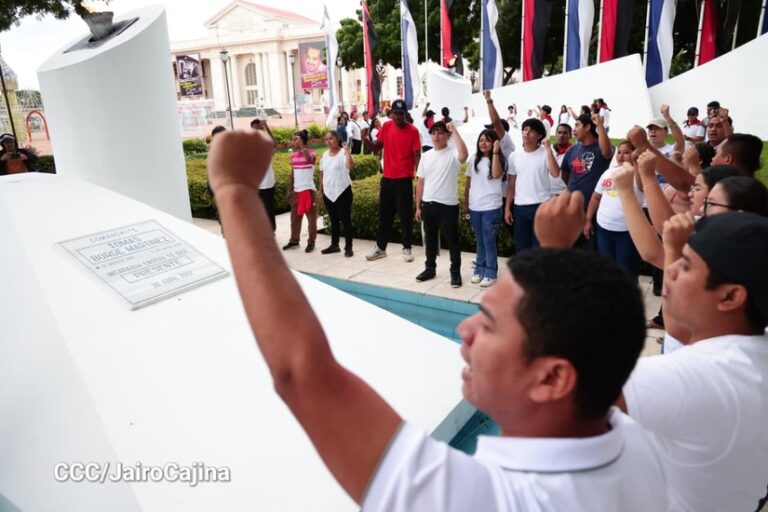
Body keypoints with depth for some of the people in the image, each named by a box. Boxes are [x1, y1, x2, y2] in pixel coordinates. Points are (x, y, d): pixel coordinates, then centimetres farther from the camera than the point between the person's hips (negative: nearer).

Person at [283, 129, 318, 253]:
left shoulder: (310, 152, -9)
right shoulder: (293, 155, 11)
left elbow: (308, 158, -35)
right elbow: (292, 173, 16)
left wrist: (300, 145, -29)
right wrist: (289, 189, 14)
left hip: (308, 189, -7)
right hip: (296, 190, 7)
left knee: (311, 217, 3)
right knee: (295, 217, 13)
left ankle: (311, 242, 11)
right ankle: (294, 241, 24)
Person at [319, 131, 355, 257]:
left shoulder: (343, 152, -9)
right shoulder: (325, 155, 10)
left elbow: (350, 166, -29)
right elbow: (322, 174, 15)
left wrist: (347, 151, -32)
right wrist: (321, 191, 14)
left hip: (343, 191, -6)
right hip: (328, 193, 6)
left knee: (345, 220, -1)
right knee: (334, 220, 14)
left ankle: (348, 247, 4)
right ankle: (334, 245, 24)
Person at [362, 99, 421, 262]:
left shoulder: (412, 131, -8)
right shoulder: (386, 127, 4)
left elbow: (417, 155, -10)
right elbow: (376, 147, 8)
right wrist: (365, 139, -12)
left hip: (404, 179, -4)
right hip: (387, 178, 5)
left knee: (405, 215, 2)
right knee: (384, 214, 12)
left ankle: (407, 248, 15)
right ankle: (380, 248, 23)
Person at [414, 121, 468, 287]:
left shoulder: (453, 154, -7)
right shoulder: (426, 156, 9)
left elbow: (464, 155, -33)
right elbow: (420, 182, 11)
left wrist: (454, 130, -26)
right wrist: (418, 207, 10)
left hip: (448, 205, -5)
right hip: (428, 204, 5)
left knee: (452, 239, 3)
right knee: (430, 238, 15)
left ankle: (455, 272, 14)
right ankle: (430, 268, 29)